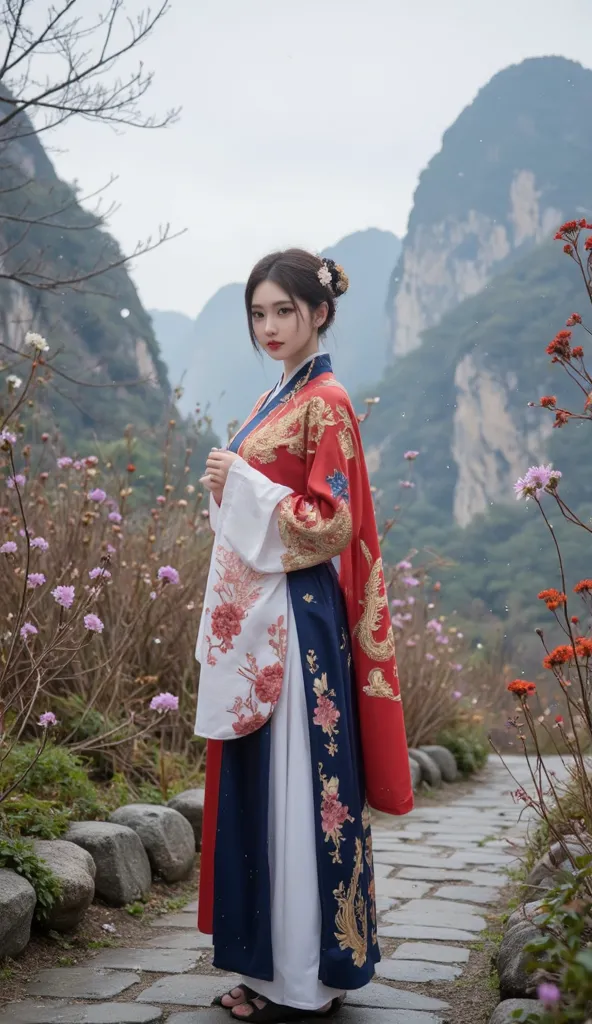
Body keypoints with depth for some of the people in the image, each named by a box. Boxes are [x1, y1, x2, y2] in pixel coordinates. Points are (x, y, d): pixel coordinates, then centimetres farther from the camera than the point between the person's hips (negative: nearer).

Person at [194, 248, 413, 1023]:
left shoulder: (325, 402, -10)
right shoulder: (279, 401, 18)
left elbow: (331, 523, -16)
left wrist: (242, 485, -17)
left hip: (296, 619, -9)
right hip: (256, 618, 9)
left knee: (297, 784, -4)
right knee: (259, 784, 11)